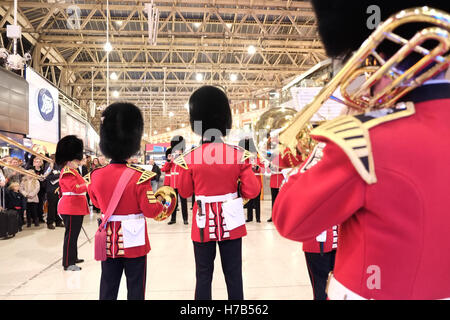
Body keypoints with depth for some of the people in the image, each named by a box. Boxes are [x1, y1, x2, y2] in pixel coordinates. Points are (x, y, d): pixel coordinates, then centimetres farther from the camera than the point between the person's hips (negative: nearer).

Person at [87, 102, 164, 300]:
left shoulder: (96, 176, -4)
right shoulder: (139, 176, -19)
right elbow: (150, 211, -14)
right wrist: (163, 204, 5)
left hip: (108, 240, 4)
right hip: (134, 240, -4)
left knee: (108, 287, 17)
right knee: (135, 287, 10)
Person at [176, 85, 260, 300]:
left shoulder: (189, 158, -9)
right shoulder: (239, 155, -8)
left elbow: (185, 192, 3)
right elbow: (253, 191, -7)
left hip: (203, 223, 0)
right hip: (231, 222, 0)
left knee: (203, 276, 13)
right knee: (233, 274, 12)